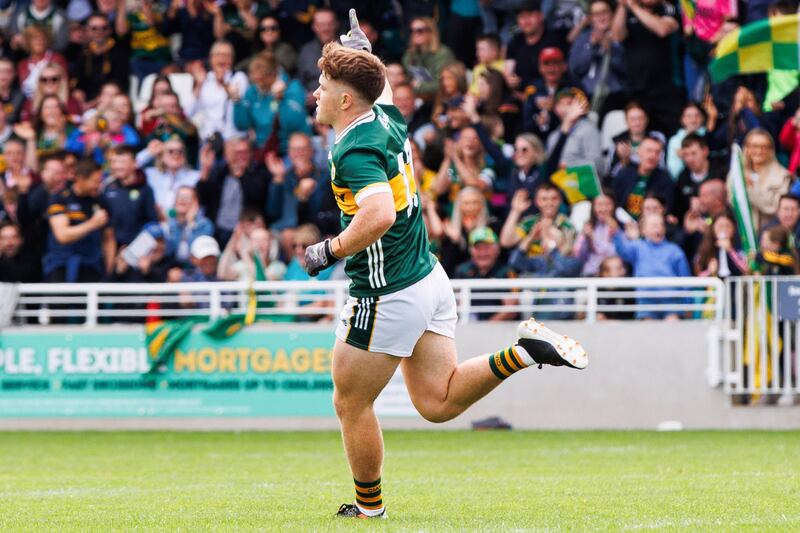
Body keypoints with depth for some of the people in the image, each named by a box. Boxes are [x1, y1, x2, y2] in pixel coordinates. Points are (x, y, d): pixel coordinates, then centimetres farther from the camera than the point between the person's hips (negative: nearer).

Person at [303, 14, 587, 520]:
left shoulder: (355, 150, -22)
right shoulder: (387, 117, 5)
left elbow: (380, 214, -38)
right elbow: (383, 89, 32)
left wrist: (329, 250, -25)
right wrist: (364, 50, 43)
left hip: (387, 297, -9)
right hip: (429, 277, 9)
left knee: (351, 403, 9)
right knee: (438, 402, 11)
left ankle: (369, 507, 21)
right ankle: (523, 351, -4)